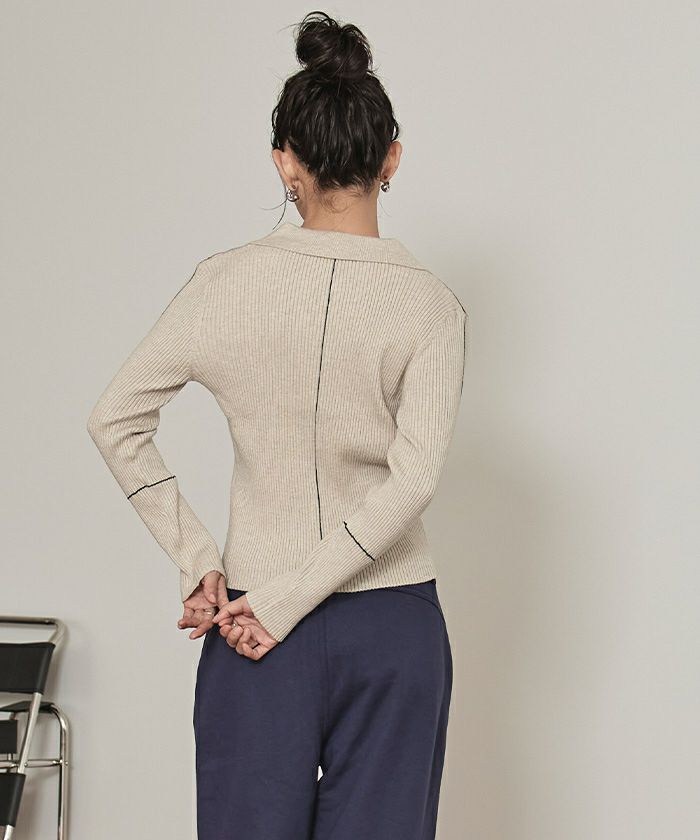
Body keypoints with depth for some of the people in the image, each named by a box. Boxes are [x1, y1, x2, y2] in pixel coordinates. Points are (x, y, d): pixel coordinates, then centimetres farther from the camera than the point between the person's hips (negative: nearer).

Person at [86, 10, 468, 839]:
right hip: (394, 624, 0)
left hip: (257, 627, 1)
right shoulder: (429, 303, -7)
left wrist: (195, 562, -1)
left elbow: (114, 420, -4)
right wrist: (283, 602, -14)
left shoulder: (229, 281, -4)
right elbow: (413, 477, -17)